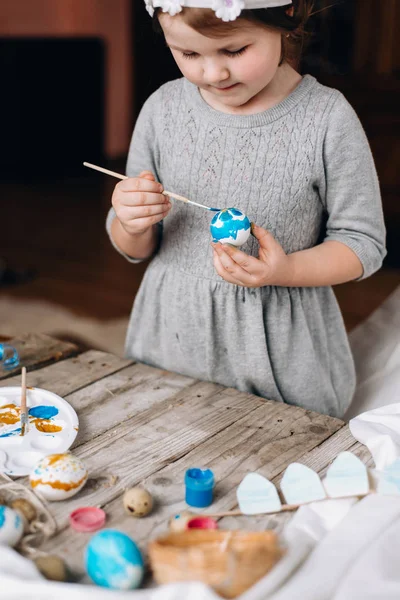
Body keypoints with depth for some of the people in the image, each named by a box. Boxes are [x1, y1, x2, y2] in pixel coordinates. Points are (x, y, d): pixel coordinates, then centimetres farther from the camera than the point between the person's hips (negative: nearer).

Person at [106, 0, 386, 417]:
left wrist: (286, 270, -23)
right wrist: (132, 225, -17)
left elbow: (362, 244, -6)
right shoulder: (163, 109, -2)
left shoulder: (328, 118, -12)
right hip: (171, 340, 3)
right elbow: (135, 249, 6)